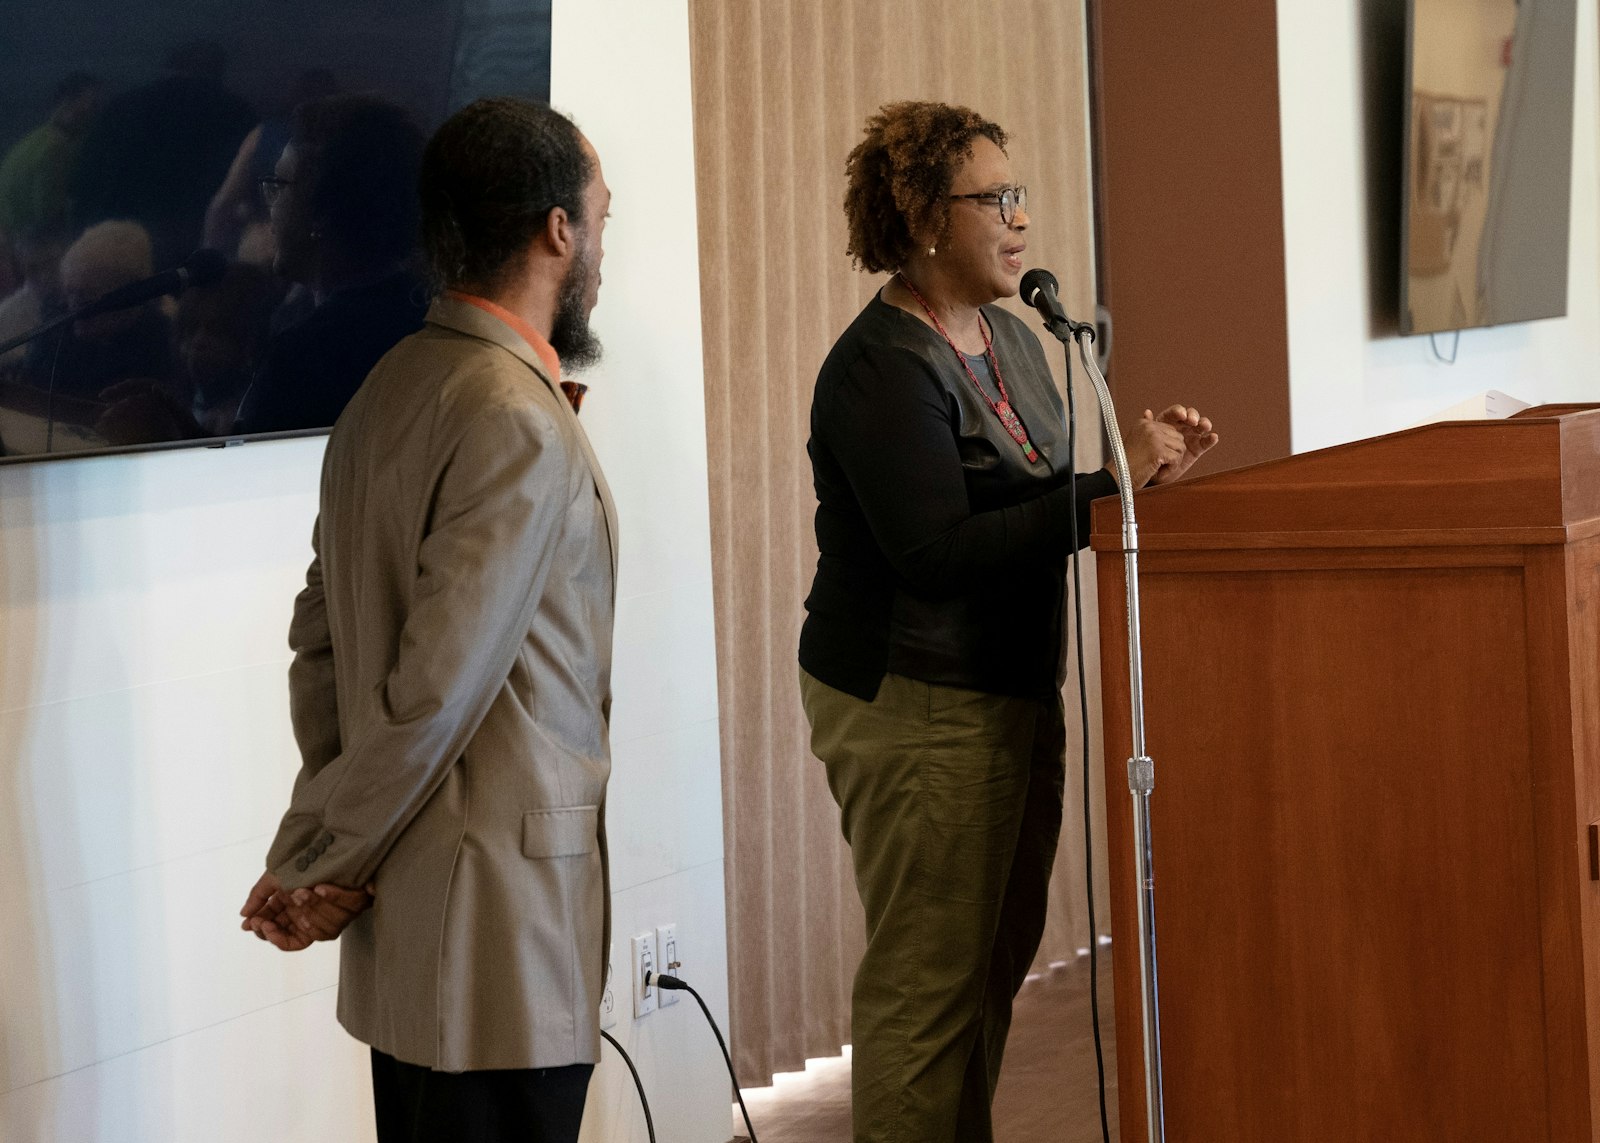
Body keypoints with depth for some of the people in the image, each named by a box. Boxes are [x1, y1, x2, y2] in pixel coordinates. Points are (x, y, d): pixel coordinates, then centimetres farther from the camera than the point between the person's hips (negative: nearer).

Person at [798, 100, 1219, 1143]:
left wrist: (1143, 472, -1)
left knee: (996, 962, 15)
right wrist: (1109, 487, -24)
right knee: (929, 978, -5)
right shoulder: (881, 370, -16)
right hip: (914, 704, -10)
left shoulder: (1012, 342, 13)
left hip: (1011, 693, 10)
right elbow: (940, 553, -25)